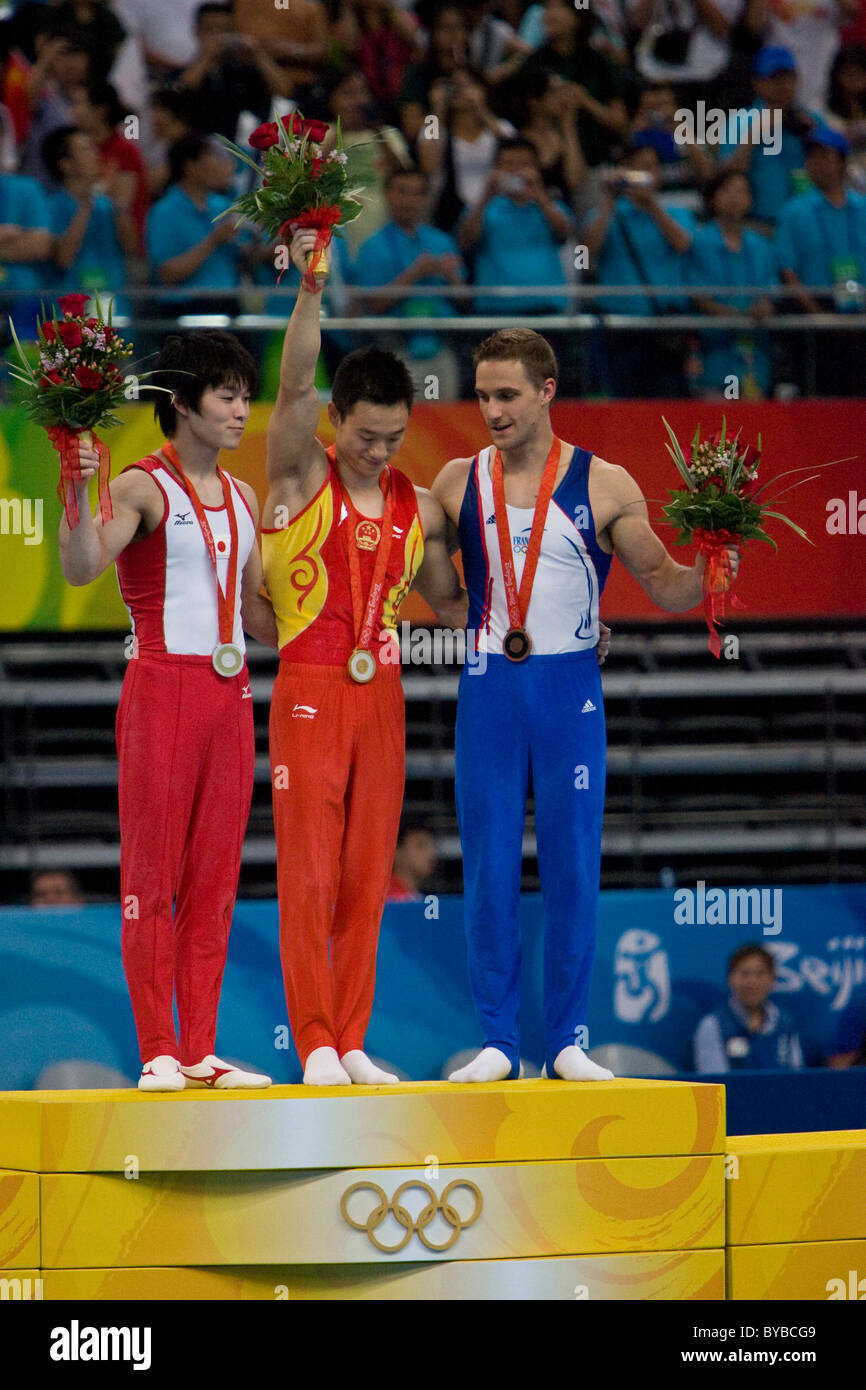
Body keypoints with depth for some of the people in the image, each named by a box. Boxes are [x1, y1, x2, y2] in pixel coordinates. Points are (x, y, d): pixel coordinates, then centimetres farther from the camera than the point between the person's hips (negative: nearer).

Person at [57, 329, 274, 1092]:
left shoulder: (242, 498, 15)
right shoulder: (144, 487, -5)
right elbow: (82, 567, -21)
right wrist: (79, 493, -34)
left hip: (230, 692, 6)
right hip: (163, 687, -6)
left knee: (216, 876, 6)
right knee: (153, 871, -3)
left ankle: (201, 1051, 9)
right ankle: (158, 1052, -1)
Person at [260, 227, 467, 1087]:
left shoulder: (416, 507, 11)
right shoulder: (300, 477, -2)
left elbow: (449, 603, 21)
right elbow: (294, 386, -17)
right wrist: (311, 290, -28)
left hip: (381, 695, 4)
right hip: (310, 692, -4)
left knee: (367, 878, 5)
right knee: (308, 874, -6)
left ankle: (352, 1043, 10)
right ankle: (314, 1044, -5)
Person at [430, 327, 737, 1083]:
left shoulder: (603, 486, -1)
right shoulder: (459, 482, 5)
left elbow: (664, 585, 3)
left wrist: (706, 575, -16)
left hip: (570, 688, -1)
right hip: (489, 689, 1)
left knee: (572, 870, 0)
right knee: (489, 871, 1)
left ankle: (567, 1042, 8)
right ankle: (498, 1042, 7)